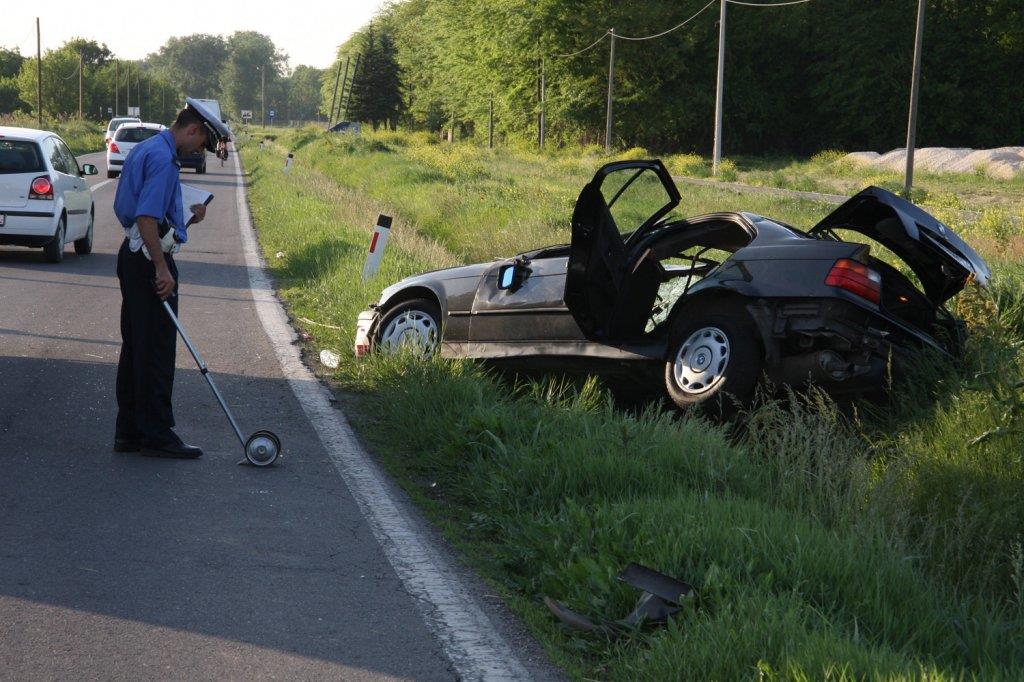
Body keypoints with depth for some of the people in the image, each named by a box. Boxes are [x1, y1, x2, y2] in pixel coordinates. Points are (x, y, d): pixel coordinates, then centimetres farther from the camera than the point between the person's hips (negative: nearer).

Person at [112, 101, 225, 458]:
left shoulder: (145, 149, 16)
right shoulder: (162, 157, -16)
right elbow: (146, 217, -24)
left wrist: (186, 213, 18)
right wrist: (161, 269, -23)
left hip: (131, 254, 10)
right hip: (149, 260, -10)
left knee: (134, 347, 13)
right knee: (156, 350, -5)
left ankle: (129, 431, 18)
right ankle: (157, 435, 0)